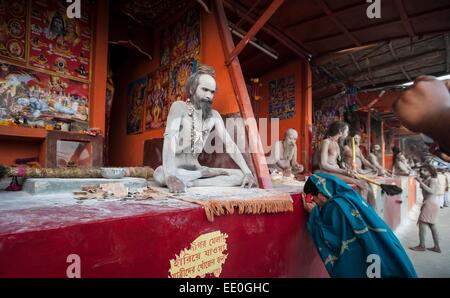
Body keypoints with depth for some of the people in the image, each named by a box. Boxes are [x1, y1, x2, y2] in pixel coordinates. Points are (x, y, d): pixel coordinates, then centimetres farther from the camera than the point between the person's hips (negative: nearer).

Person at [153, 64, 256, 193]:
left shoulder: (214, 115, 4)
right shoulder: (179, 107, -11)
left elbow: (229, 144, -2)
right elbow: (170, 139, -26)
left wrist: (248, 172, -15)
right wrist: (170, 176, -42)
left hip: (195, 169, 5)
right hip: (176, 169, -4)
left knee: (241, 176, -12)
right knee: (160, 175, -40)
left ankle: (188, 183, -21)